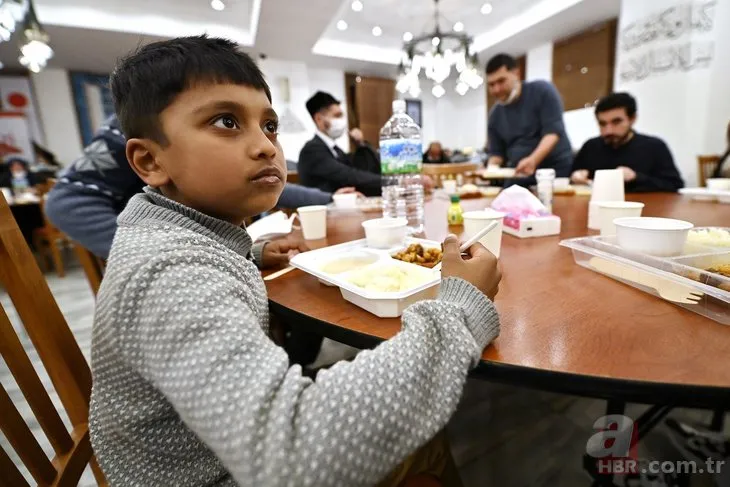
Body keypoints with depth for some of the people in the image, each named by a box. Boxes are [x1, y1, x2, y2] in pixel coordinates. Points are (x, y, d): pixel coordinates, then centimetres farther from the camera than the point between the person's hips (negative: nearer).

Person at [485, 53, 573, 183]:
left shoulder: (542, 90, -5)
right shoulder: (495, 114, 8)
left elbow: (553, 132, -15)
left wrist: (533, 160, -33)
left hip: (557, 171, -3)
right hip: (519, 178, 3)